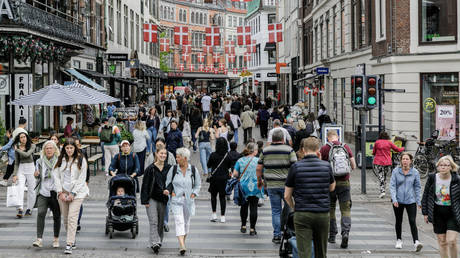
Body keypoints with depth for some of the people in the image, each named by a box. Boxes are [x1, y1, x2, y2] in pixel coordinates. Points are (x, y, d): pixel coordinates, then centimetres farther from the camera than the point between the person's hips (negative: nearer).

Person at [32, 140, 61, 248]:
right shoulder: (40, 161, 8)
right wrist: (36, 175, -4)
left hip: (55, 192, -1)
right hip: (43, 191, 1)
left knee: (56, 216, 6)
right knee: (41, 213, -14)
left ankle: (56, 239, 21)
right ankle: (39, 239, -15)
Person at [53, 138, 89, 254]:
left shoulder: (81, 160, -2)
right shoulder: (60, 159, 7)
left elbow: (81, 178, -4)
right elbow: (56, 176, 5)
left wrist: (73, 193, -9)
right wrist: (60, 192, -4)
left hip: (76, 192, -4)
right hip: (63, 191, 4)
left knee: (72, 217, -13)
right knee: (65, 219, 5)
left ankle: (69, 245, -15)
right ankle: (72, 241, 19)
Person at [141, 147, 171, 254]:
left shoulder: (169, 168, 5)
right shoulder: (150, 169, -4)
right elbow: (145, 185, -4)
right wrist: (145, 201, -8)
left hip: (163, 199, 3)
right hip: (152, 198, -3)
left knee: (161, 222, 10)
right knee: (153, 221, -12)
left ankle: (159, 241, 22)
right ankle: (155, 243, -17)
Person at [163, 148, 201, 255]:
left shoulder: (193, 170, 0)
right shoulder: (173, 169, -2)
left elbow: (198, 184, 11)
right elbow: (168, 183, 8)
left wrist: (194, 193, -2)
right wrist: (170, 191, -11)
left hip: (189, 200, 2)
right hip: (176, 199, -2)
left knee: (186, 222, 12)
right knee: (179, 221, -15)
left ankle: (183, 241, 31)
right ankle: (182, 246, -23)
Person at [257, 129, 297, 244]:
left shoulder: (265, 151, 5)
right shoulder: (289, 150, -3)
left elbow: (259, 168, 7)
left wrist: (259, 180, 19)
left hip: (271, 185, 2)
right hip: (286, 185, -2)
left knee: (276, 210, 7)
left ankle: (277, 235, 7)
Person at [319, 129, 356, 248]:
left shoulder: (324, 149, -3)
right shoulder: (346, 147, 4)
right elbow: (354, 166, 7)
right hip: (345, 182, 1)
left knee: (330, 208, 13)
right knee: (346, 209, 3)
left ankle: (332, 235, 17)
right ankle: (345, 232, -18)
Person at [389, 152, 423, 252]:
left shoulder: (415, 172, -2)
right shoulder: (396, 171, -4)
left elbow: (417, 187, 6)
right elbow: (392, 185, -4)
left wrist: (419, 201, 5)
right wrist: (394, 199, -14)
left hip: (411, 201, -1)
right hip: (398, 200, 1)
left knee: (412, 222, -11)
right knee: (398, 221, 13)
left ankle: (416, 242, -15)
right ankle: (399, 240, 30)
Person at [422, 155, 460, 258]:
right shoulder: (432, 178, -2)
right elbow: (425, 196, 7)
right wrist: (425, 213, 5)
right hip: (438, 214, 2)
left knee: (451, 241, -12)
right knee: (442, 242, 6)